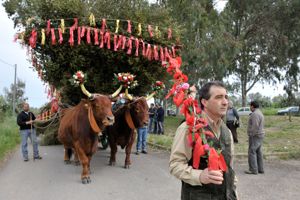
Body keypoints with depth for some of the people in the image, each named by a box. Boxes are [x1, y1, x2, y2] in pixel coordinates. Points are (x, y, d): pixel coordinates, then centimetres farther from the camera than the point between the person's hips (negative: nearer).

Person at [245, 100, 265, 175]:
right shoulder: (260, 113, 17)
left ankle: (253, 169, -4)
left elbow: (255, 126, -23)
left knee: (252, 152, -6)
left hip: (255, 136, -10)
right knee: (259, 152, 13)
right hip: (260, 135, 10)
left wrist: (251, 135, -19)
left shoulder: (255, 114, -17)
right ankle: (260, 169, 17)